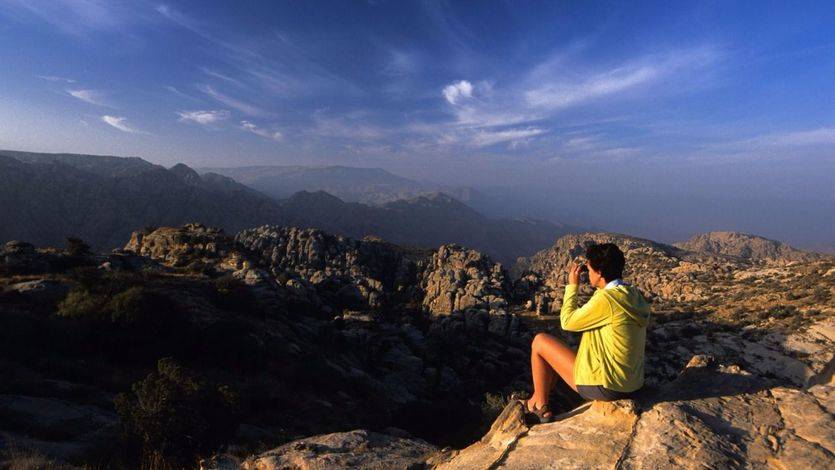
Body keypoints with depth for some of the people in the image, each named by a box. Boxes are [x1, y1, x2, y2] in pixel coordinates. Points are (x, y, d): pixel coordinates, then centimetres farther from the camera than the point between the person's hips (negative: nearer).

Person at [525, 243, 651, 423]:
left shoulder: (606, 299, -25)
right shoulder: (634, 295, 1)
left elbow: (567, 322, -14)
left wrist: (573, 285, -5)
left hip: (604, 387, -9)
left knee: (539, 341, 3)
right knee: (561, 352, 24)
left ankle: (539, 404, 20)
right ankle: (541, 398, 34)